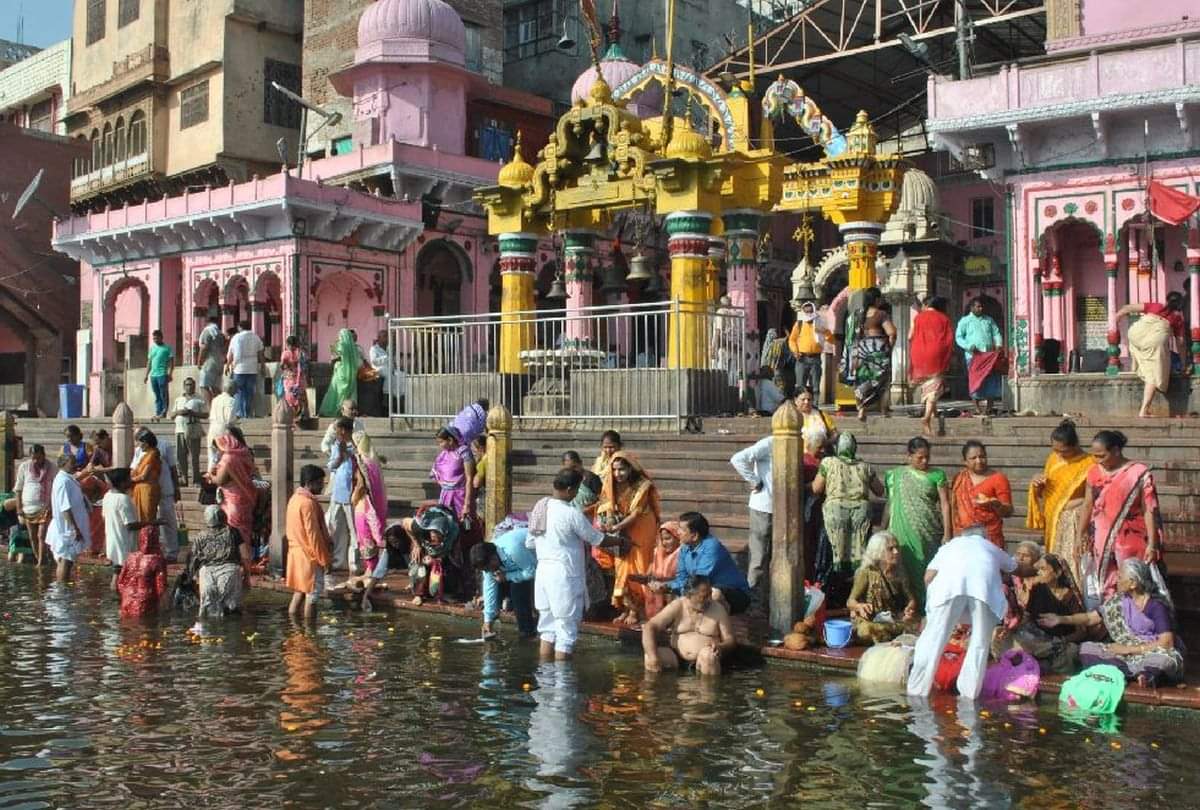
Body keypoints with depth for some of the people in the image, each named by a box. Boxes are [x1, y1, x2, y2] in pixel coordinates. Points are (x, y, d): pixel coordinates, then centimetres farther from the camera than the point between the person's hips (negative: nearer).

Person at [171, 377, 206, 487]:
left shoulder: (199, 400, 5)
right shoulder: (178, 399, 20)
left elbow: (204, 415, -4)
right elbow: (172, 415, 18)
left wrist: (192, 413, -16)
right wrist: (178, 412, -3)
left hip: (193, 431, -5)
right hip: (180, 429, 5)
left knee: (194, 456, -6)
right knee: (180, 455, 3)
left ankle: (195, 480, -4)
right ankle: (183, 477, 12)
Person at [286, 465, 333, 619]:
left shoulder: (295, 498, 9)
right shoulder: (308, 503, -20)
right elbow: (313, 534, -21)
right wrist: (324, 560, -14)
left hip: (296, 553, 9)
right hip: (310, 556, -9)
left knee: (299, 594, 14)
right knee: (312, 596, 0)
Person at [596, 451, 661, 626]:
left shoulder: (642, 486, -20)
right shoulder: (612, 486, -4)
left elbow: (636, 514, -21)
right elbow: (608, 508, -4)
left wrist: (616, 527, -30)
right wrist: (607, 523, -25)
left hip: (640, 532, -5)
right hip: (623, 534, 5)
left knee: (636, 569, -4)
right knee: (622, 568, 4)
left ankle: (636, 610, 4)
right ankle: (626, 608, 11)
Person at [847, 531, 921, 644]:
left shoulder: (899, 573, 8)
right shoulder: (867, 573, -5)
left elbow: (911, 598, 7)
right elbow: (850, 601, -8)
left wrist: (910, 607, -18)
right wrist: (859, 606, -32)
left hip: (894, 618, 3)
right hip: (871, 619, -3)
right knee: (867, 630, -38)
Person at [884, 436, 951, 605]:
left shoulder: (936, 475, 4)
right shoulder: (897, 475, 9)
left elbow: (945, 504, 1)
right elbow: (890, 504, 13)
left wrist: (947, 533, -6)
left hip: (929, 533, -1)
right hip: (904, 533, 1)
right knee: (907, 569, -2)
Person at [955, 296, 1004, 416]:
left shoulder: (989, 320, 18)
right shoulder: (965, 320, 7)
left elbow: (996, 333, 17)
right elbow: (958, 337, 2)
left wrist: (998, 344, -4)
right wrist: (969, 346, -14)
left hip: (990, 355, 3)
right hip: (974, 356, -3)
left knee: (991, 381, -2)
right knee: (975, 381, -7)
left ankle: (989, 408, 3)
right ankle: (977, 408, -2)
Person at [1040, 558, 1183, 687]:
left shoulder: (1156, 605, -14)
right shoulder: (1120, 600, 4)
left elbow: (1166, 643, -20)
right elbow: (1091, 618, 7)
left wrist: (1129, 649, -20)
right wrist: (1061, 619, -5)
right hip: (1128, 654, 7)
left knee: (1164, 661, -41)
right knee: (1085, 649, -14)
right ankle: (1140, 673, -24)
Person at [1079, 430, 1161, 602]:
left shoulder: (1139, 473, -10)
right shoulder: (1094, 472, 4)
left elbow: (1149, 510, -11)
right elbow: (1088, 505, 11)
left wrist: (1152, 544, -14)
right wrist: (1081, 534, 13)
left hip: (1131, 542, -4)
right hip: (1100, 541, 4)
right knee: (1100, 587, 6)